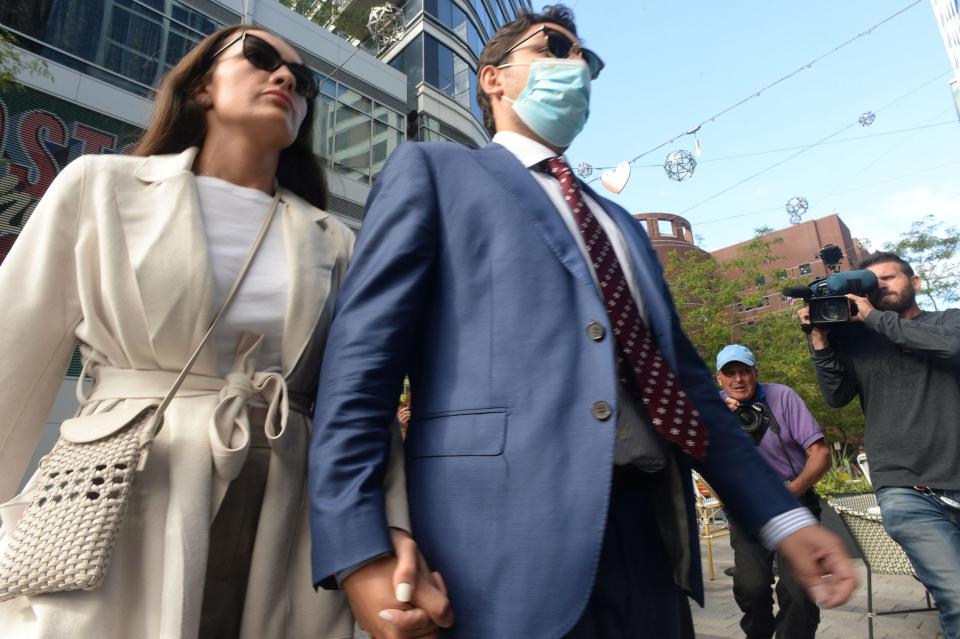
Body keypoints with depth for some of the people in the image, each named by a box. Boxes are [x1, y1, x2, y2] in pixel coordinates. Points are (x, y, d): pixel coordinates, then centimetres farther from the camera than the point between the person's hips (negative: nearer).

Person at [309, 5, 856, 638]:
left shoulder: (619, 223, 23)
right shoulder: (432, 170, 4)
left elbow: (684, 375, 19)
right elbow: (362, 355, -6)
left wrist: (783, 516, 14)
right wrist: (360, 552, -16)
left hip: (647, 528, 7)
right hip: (507, 542, -6)